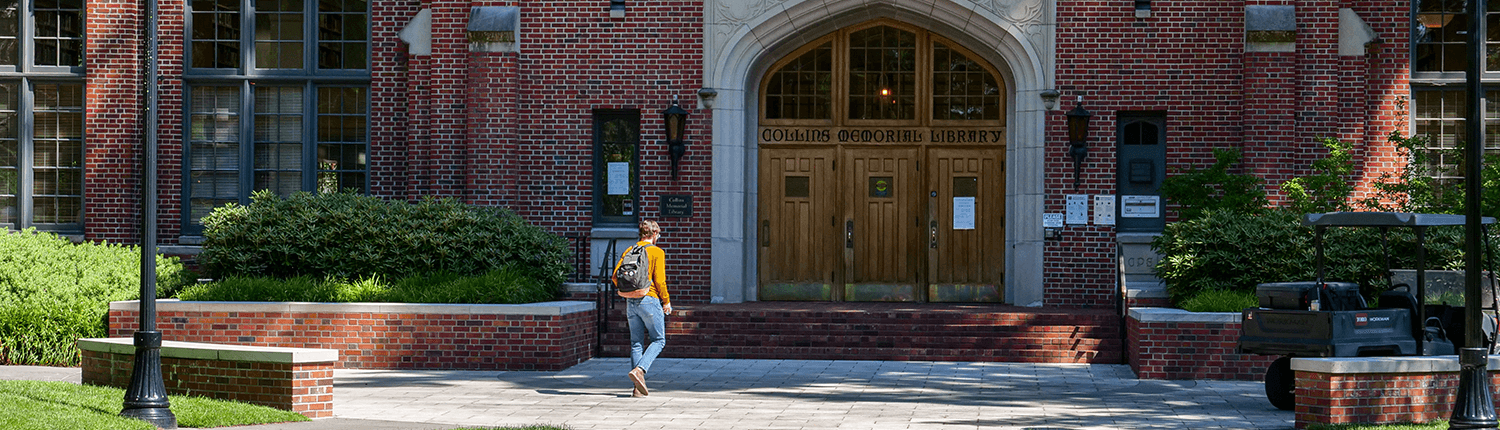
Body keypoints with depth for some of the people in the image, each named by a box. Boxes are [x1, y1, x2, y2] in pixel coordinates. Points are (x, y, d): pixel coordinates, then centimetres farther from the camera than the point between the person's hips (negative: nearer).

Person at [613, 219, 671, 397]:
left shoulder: (629, 251, 9)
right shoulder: (657, 252, -5)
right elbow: (659, 280, -11)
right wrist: (666, 301, 0)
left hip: (631, 302, 5)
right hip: (649, 299, -5)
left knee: (636, 343, 8)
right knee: (658, 340, 6)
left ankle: (638, 387, 5)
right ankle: (639, 370, -16)